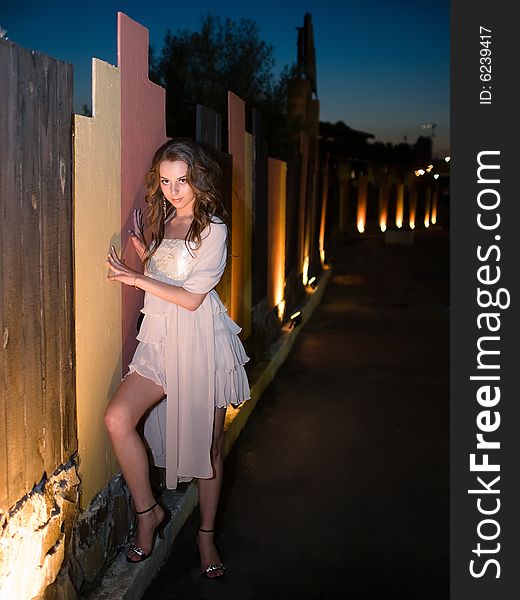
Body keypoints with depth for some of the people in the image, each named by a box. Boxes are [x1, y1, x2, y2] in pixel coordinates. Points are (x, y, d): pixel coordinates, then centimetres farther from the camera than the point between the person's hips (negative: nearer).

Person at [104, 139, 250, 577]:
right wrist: (144, 256, 6)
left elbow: (192, 297, -14)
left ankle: (207, 534, 21)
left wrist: (137, 278, -13)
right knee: (118, 418, -14)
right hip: (161, 339, 6)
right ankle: (148, 512, 4)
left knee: (207, 442, 3)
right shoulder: (163, 222, 13)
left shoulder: (212, 228, -8)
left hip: (200, 343, -5)